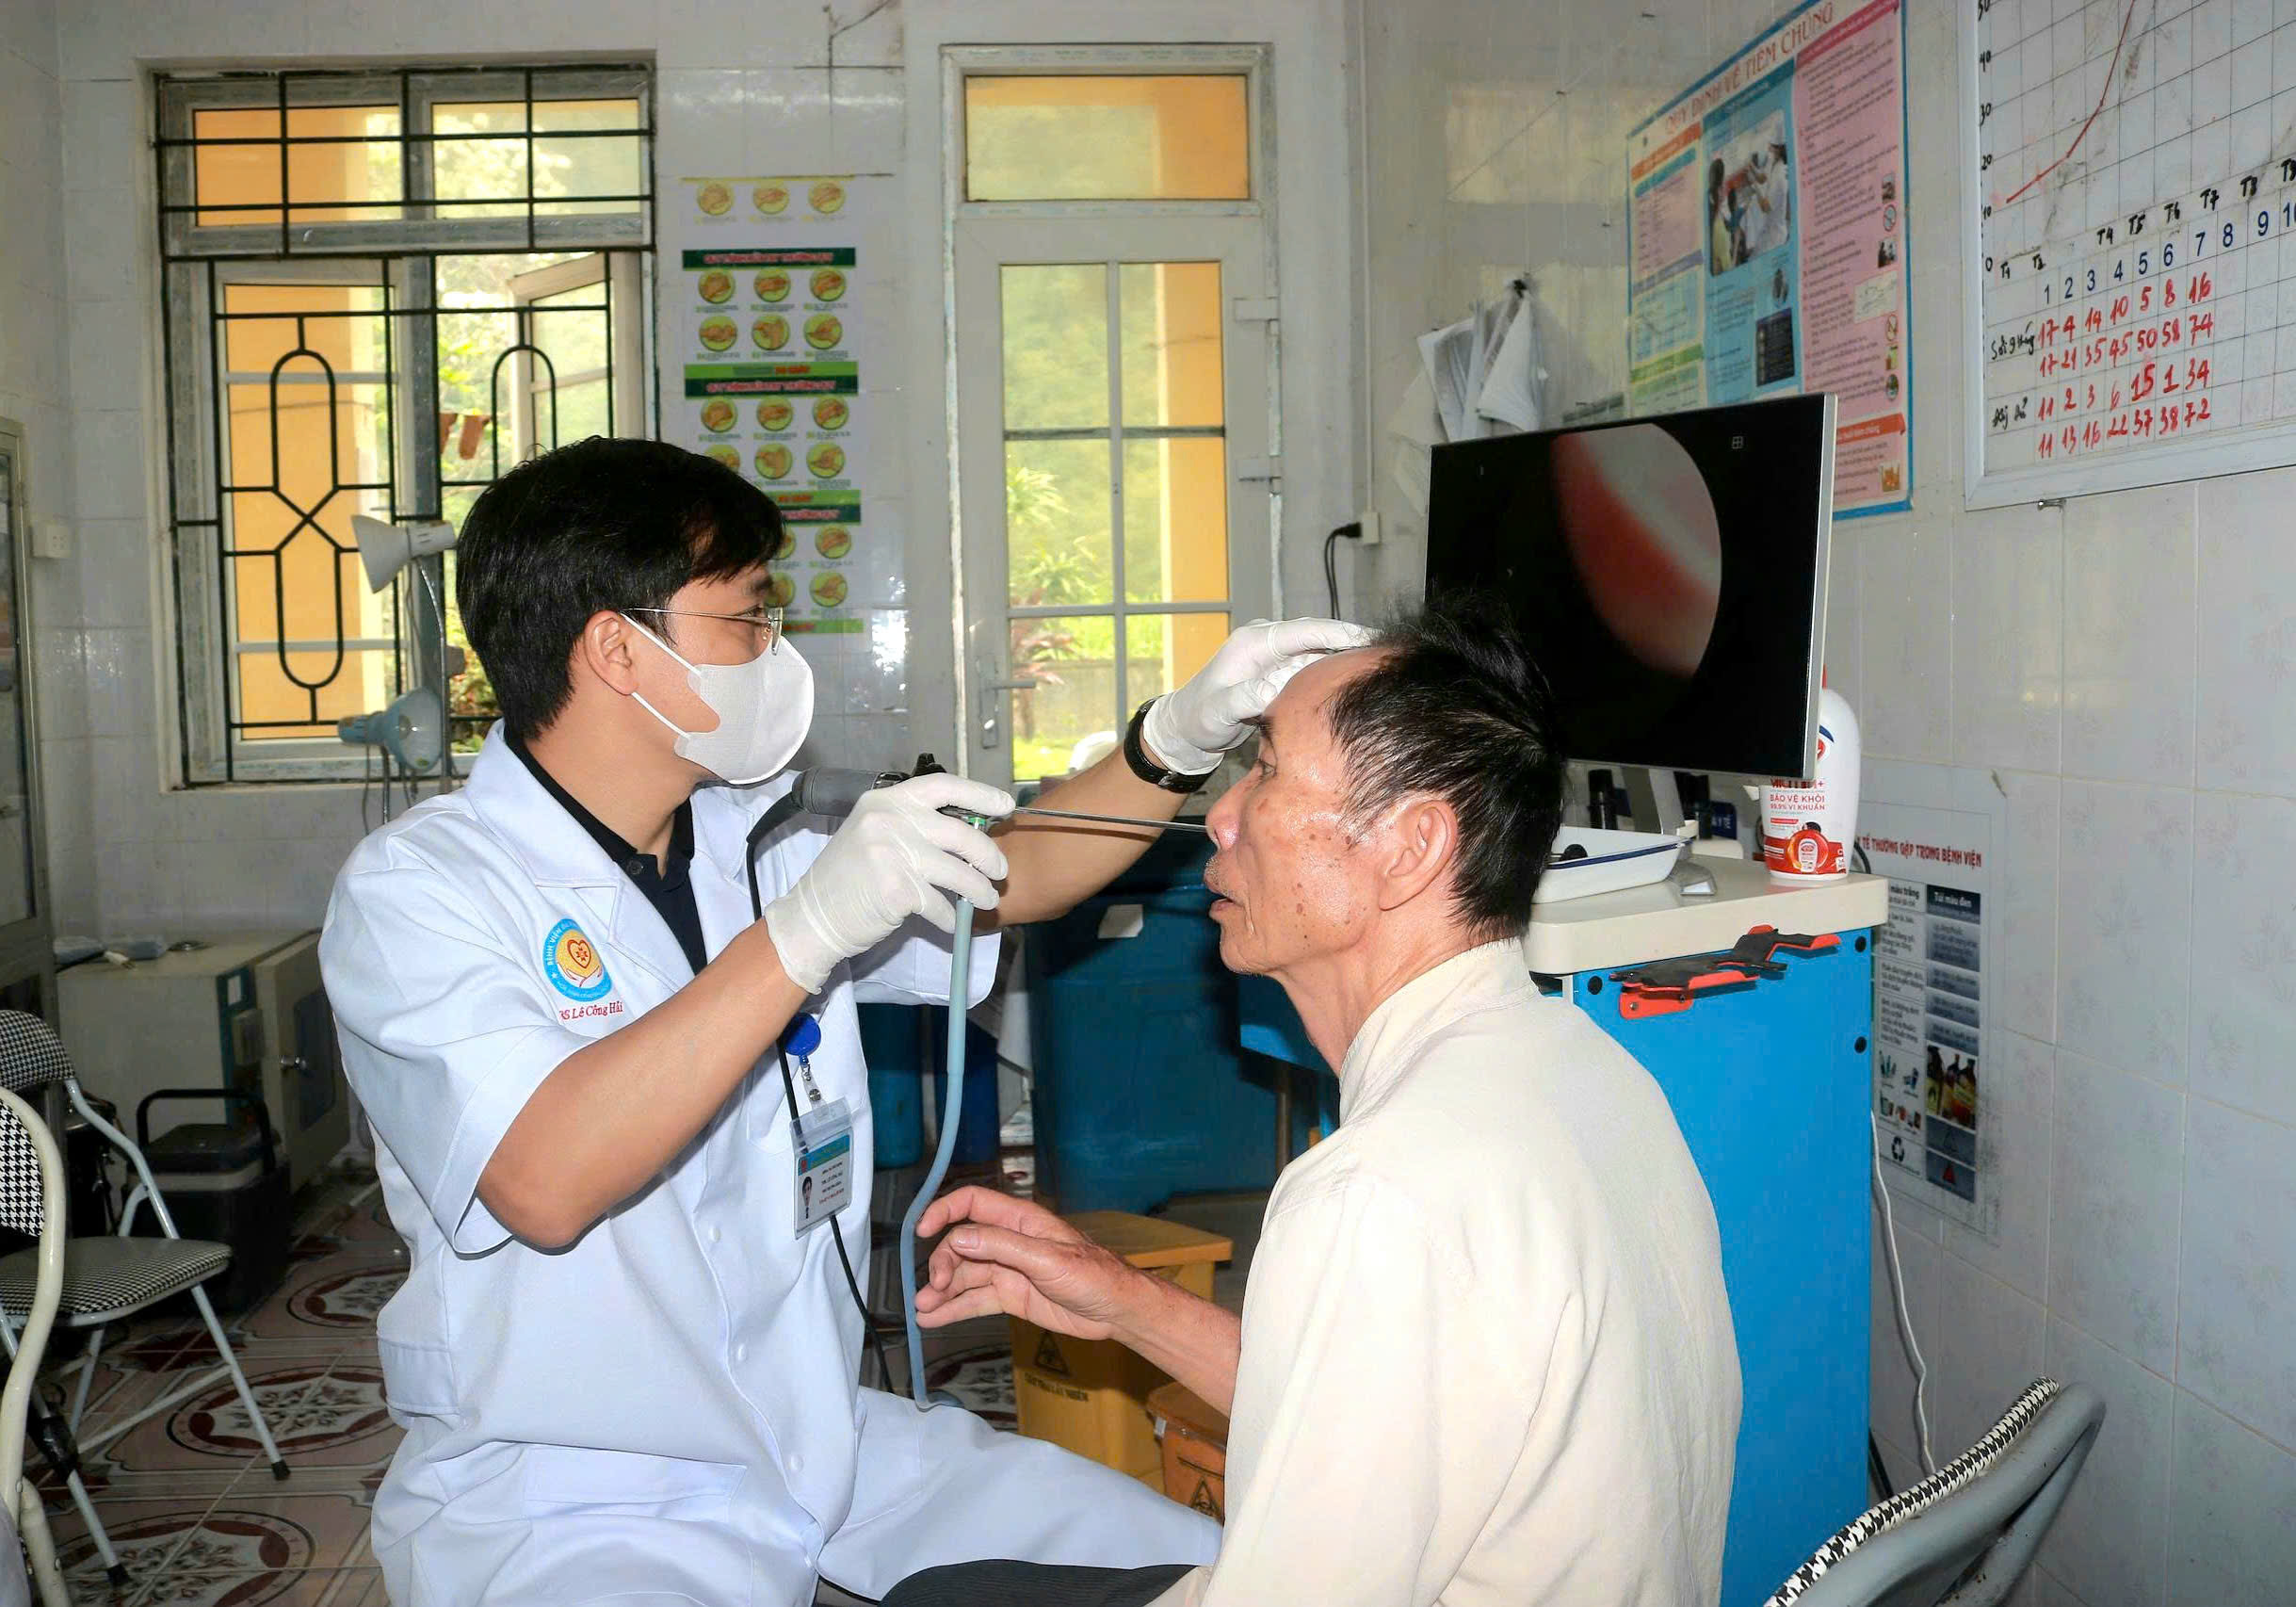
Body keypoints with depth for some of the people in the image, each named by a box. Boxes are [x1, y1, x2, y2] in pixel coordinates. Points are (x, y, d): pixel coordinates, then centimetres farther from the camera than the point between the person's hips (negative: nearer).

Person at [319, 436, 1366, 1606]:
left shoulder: (754, 847, 7)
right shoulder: (417, 887, -13)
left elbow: (1010, 880, 12)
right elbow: (545, 1183, -27)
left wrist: (1179, 739, -4)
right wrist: (806, 932, -31)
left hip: (822, 1442, 7)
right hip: (562, 1505, -6)